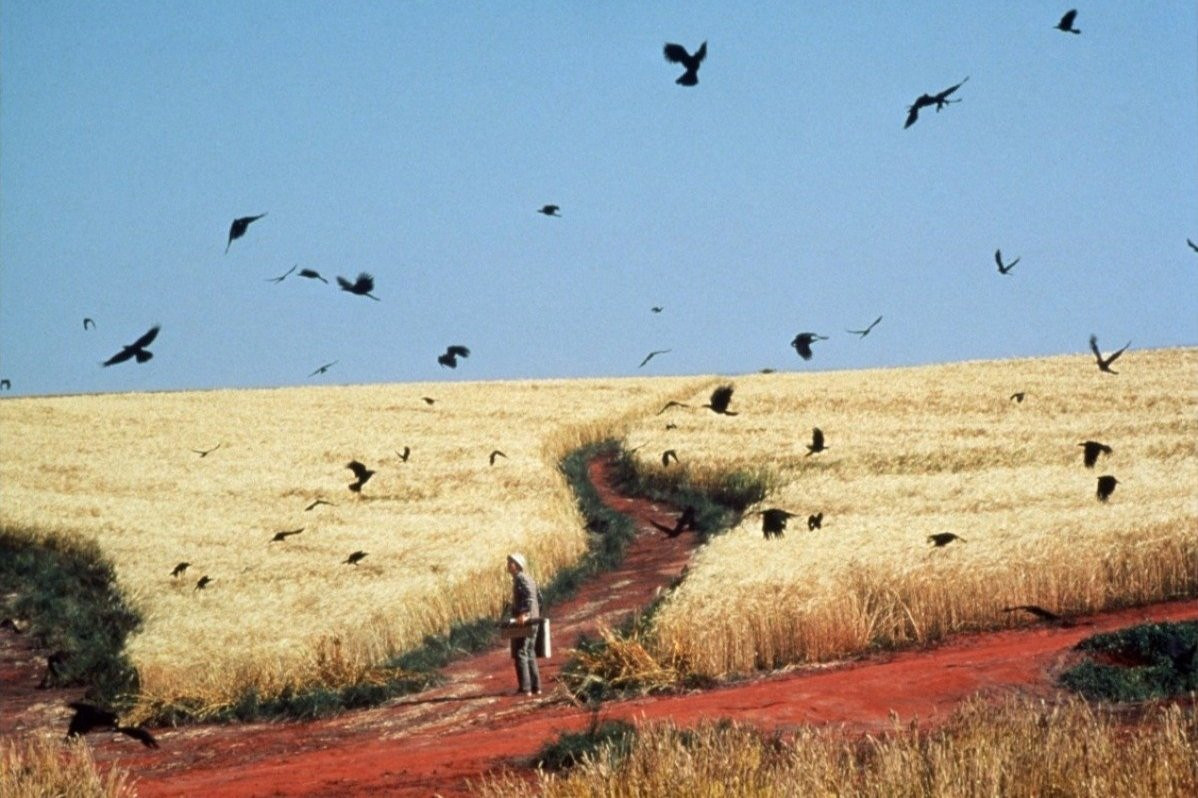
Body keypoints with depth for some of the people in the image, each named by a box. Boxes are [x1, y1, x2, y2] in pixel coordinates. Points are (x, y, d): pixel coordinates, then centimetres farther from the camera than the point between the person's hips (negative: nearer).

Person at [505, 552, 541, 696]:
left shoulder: (520, 578, -11)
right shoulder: (529, 579, 18)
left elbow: (529, 596, -25)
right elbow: (539, 598, 24)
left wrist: (524, 614, -29)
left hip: (522, 621, -9)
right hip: (532, 622, 9)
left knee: (520, 654, -7)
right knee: (530, 654, 15)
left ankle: (525, 688, -10)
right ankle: (536, 687, 16)